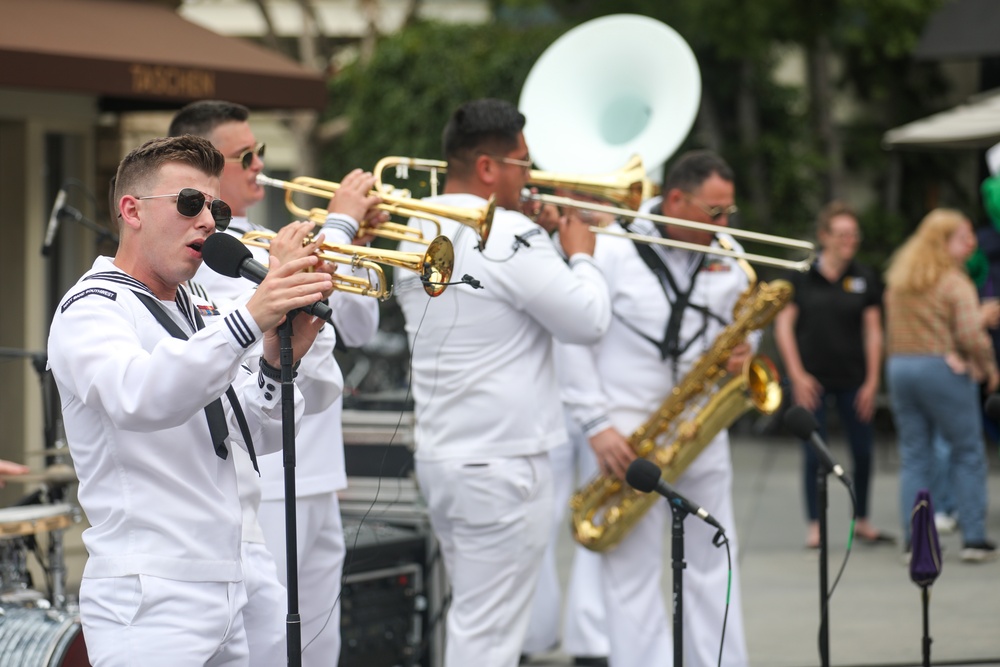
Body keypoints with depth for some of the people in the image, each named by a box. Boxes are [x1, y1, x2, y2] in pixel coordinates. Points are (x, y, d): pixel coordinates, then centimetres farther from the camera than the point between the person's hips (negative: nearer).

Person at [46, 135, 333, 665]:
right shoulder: (92, 308, -7)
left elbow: (261, 434, 9)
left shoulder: (198, 314, 18)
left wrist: (276, 363, -12)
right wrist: (249, 320, -40)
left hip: (222, 595, 8)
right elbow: (136, 399, -30)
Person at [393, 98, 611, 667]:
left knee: (473, 617, 19)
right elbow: (589, 320, -16)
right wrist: (580, 253, 1)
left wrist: (549, 244, 17)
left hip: (438, 453, 9)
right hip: (501, 464, -9)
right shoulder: (508, 236, -18)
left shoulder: (419, 234, 10)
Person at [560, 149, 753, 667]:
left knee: (712, 563, 9)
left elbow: (744, 324, 19)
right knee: (632, 573, -3)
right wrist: (597, 424, -15)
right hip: (629, 433, -5)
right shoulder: (614, 251, -8)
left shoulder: (726, 256, 8)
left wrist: (742, 350, -7)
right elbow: (573, 339, -8)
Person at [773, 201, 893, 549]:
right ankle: (815, 525, 9)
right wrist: (797, 375, -6)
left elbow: (873, 331, 5)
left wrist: (872, 380, 0)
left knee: (863, 452, 5)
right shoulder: (801, 276, -2)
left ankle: (862, 522, 20)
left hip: (853, 379, 2)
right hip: (811, 379, -2)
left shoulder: (865, 278, 4)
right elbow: (783, 325, -1)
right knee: (814, 455, 0)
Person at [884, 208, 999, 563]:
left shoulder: (897, 278, 10)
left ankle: (913, 540, 4)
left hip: (899, 367, 6)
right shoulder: (954, 283, -11)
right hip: (943, 370, -6)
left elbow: (891, 330, 8)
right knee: (968, 453, 5)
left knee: (913, 457, 8)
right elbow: (971, 334, -17)